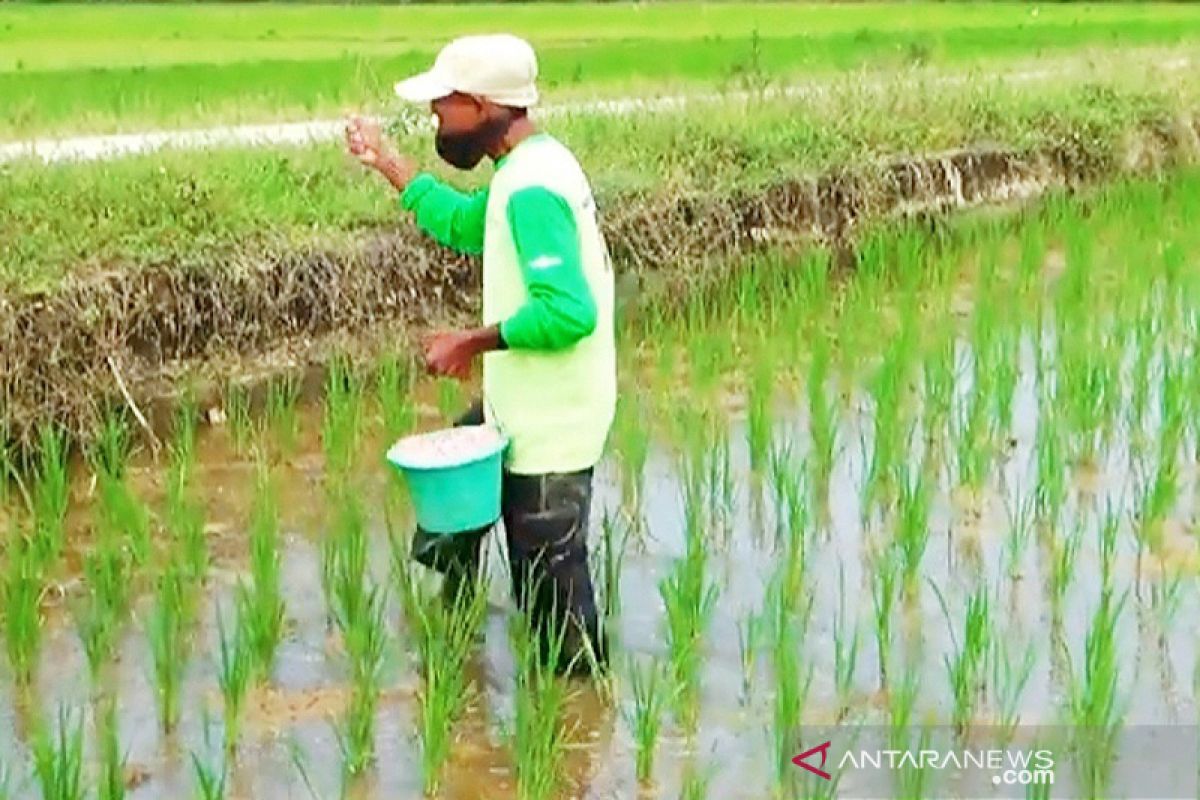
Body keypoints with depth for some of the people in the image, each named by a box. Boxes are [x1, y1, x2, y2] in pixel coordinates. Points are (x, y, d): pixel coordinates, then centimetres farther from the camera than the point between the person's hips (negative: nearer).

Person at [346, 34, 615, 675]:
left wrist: (472, 342, -22)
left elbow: (568, 311, -33)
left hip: (548, 430, -11)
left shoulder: (532, 189, -25)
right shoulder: (530, 166, 6)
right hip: (525, 410, 11)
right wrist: (386, 161, 23)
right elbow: (465, 226, 24)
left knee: (551, 596, 4)